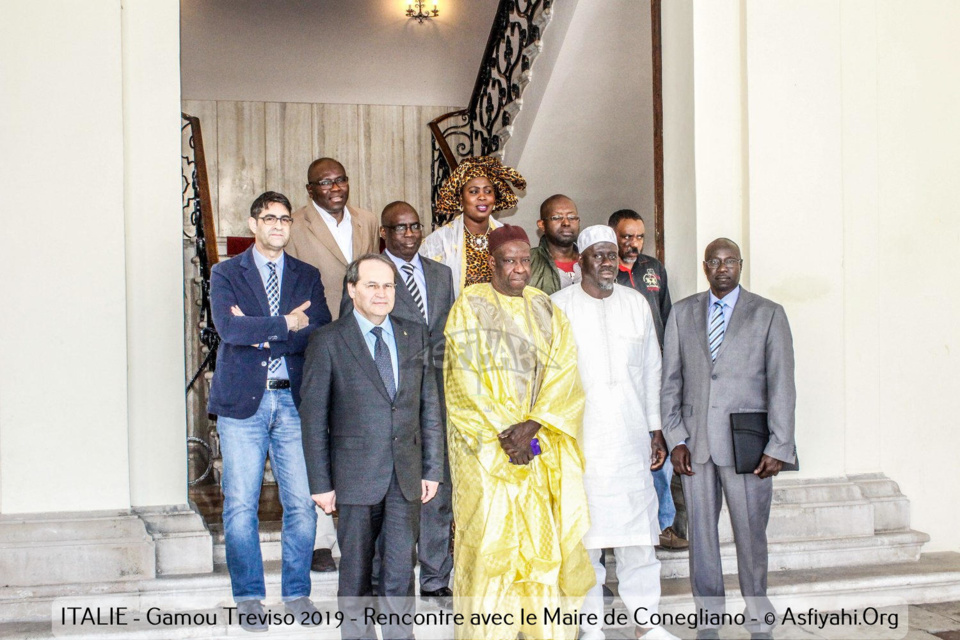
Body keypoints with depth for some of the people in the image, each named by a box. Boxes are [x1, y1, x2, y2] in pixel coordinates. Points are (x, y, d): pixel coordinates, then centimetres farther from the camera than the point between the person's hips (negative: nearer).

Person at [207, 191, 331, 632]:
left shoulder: (308, 276, 13)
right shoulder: (226, 274, 6)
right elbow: (229, 327, -11)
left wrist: (259, 335, -9)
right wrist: (286, 324, -10)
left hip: (294, 401, 2)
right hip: (243, 401, -2)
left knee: (301, 504, 1)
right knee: (241, 506, 0)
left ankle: (297, 594, 16)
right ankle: (249, 598, 13)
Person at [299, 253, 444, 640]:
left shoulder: (415, 337, 9)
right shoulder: (327, 342, -3)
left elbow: (429, 406, 10)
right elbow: (313, 418, -3)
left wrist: (432, 469, 6)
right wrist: (321, 482, -6)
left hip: (407, 476, 3)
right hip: (356, 474, -2)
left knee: (401, 567, 3)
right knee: (356, 569, 8)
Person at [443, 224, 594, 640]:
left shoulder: (546, 310, 11)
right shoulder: (470, 306, 1)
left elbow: (563, 373, 1)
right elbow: (466, 378, -7)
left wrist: (531, 425, -13)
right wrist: (505, 430, -15)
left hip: (544, 445, 3)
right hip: (487, 445, -3)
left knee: (545, 537, 2)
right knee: (490, 538, -5)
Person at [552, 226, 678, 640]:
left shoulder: (636, 303, 11)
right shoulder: (559, 307, 1)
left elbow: (652, 369, 14)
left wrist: (656, 430, 12)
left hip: (631, 437, 3)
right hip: (578, 438, -2)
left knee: (639, 529, 3)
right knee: (583, 532, 1)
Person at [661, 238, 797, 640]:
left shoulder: (768, 314, 3)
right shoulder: (682, 314, 10)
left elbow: (781, 384, -1)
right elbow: (670, 381, 9)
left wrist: (778, 446, -7)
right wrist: (675, 438, 0)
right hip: (695, 440, 2)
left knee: (751, 532, 1)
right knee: (701, 530, 6)